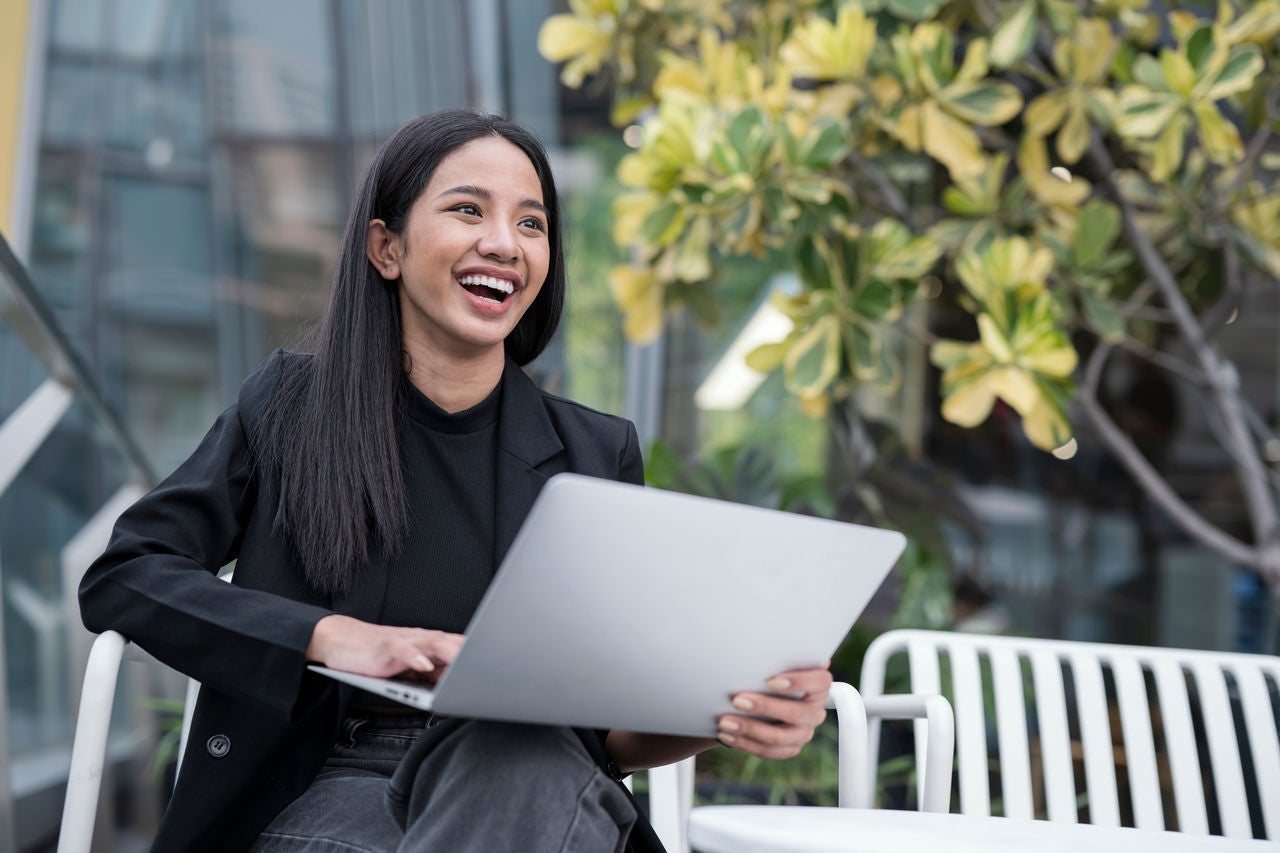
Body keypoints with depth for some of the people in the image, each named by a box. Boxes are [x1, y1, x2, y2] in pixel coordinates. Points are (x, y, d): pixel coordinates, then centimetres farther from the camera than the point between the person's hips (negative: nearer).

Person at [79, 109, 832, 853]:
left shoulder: (596, 455, 9)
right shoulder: (289, 408, 7)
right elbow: (119, 578, 0)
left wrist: (725, 715, -18)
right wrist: (332, 637, -15)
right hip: (322, 792, -2)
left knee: (528, 750, -35)